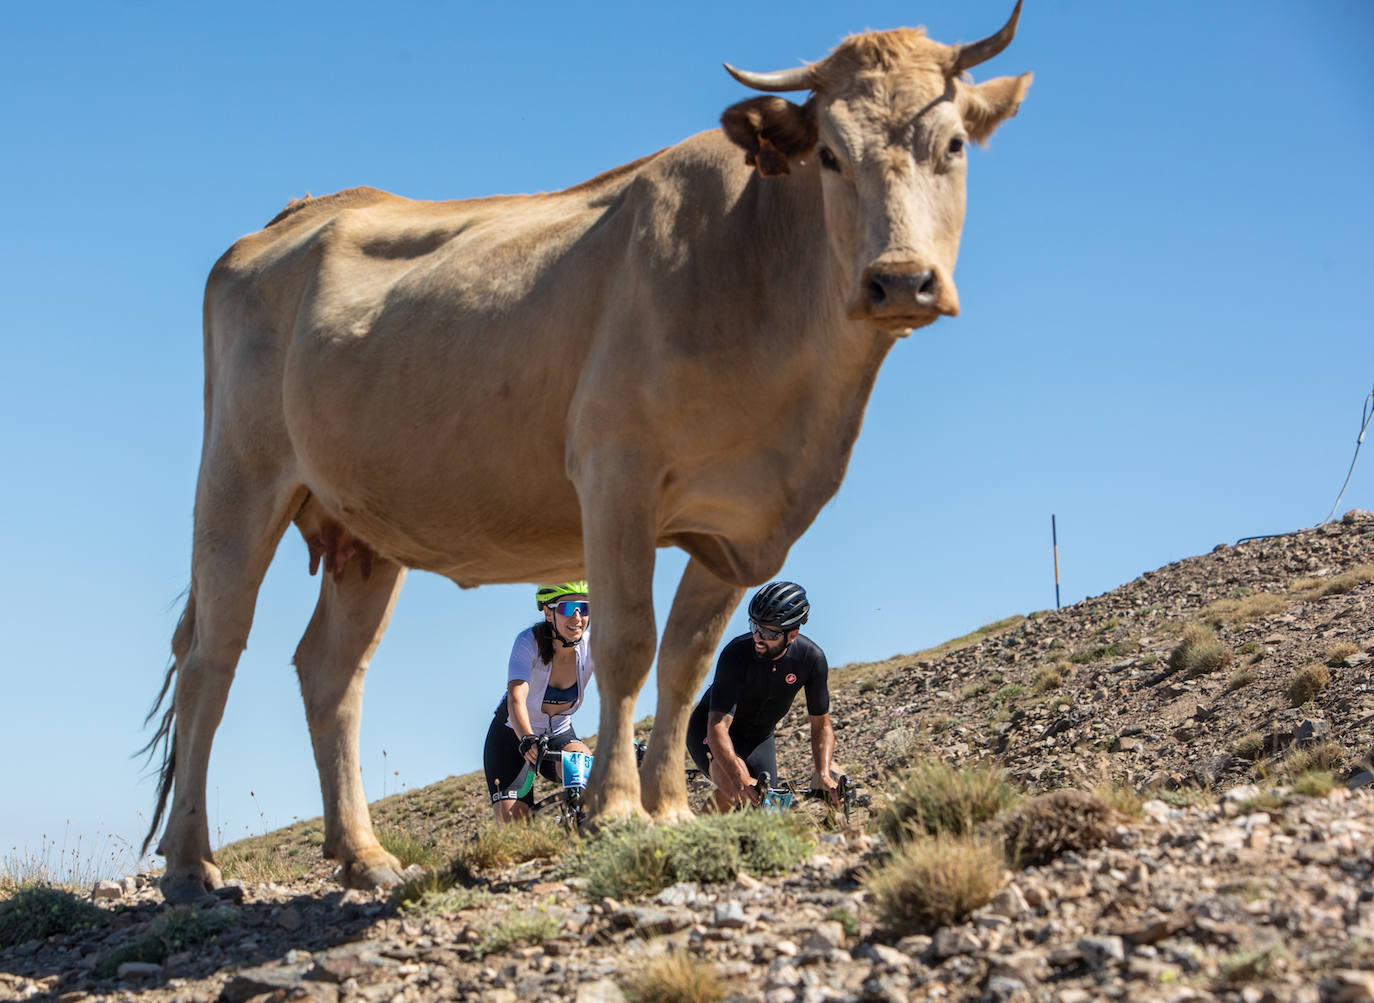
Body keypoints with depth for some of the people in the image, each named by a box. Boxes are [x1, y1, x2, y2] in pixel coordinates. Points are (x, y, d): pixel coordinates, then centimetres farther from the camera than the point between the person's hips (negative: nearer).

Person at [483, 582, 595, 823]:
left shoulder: (592, 646, -18)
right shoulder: (529, 642, -25)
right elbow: (516, 697, -40)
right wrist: (527, 740, -58)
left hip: (559, 735, 2)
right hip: (512, 739, -2)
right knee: (513, 824, -17)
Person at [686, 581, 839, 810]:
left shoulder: (811, 658, -20)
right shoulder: (736, 653, -33)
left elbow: (821, 724, -11)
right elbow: (718, 725, -40)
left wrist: (822, 773, -30)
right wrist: (739, 778, -57)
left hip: (758, 739, 5)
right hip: (710, 730, -5)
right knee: (735, 788, -35)